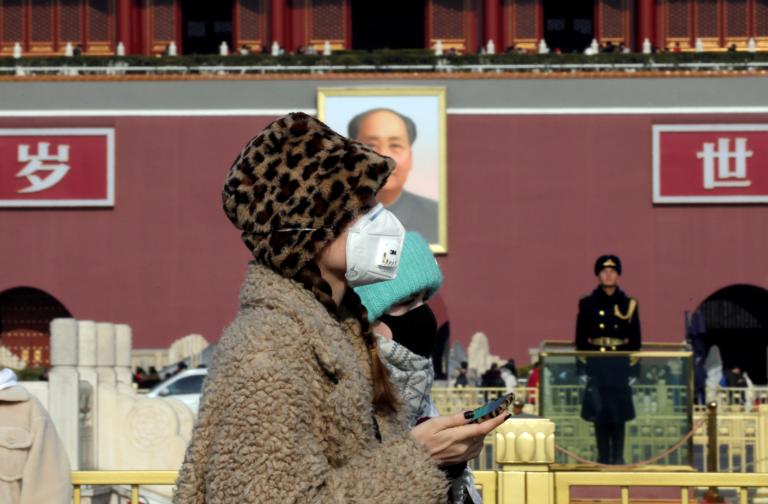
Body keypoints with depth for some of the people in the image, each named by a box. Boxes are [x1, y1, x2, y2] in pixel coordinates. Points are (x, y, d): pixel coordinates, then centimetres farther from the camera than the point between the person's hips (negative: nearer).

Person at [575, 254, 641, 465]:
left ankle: (618, 457, 4)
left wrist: (633, 366, 0)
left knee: (619, 413, -1)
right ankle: (603, 457, 6)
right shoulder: (587, 304, 4)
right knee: (599, 412, 0)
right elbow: (581, 340, 4)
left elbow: (635, 340, 7)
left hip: (620, 366, 0)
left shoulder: (629, 304, 6)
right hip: (596, 365, 0)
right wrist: (583, 366, -3)